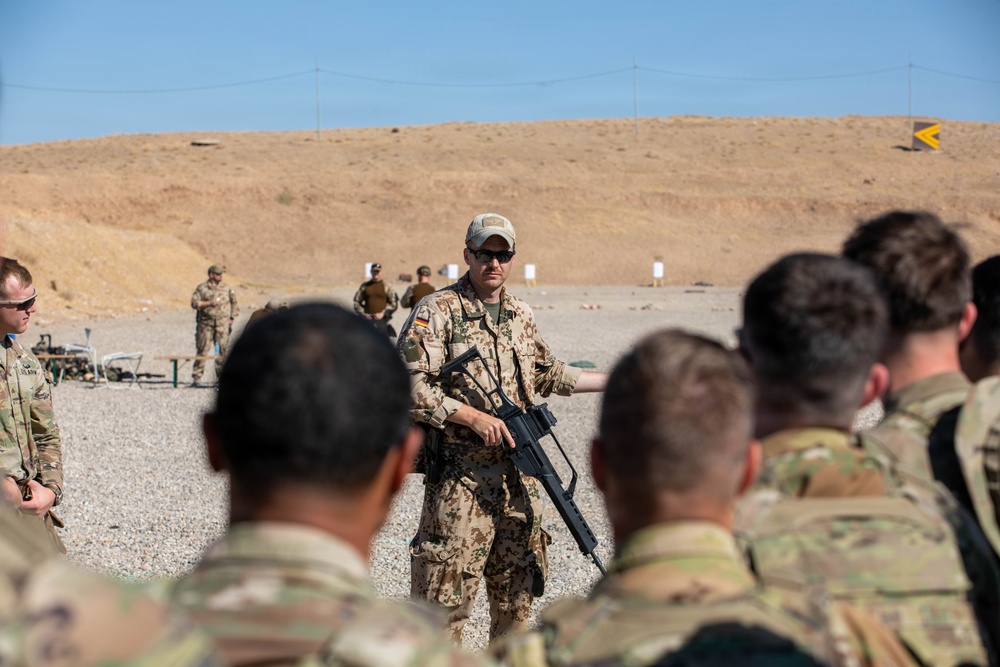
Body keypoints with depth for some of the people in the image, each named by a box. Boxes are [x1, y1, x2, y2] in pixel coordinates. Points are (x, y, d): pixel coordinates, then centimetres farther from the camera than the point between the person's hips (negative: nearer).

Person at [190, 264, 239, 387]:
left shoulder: (227, 288, 11)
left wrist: (231, 318, 8)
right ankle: (196, 376, 1)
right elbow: (194, 303, -3)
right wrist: (209, 303, -12)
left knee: (222, 350, -1)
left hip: (222, 324, 2)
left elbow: (234, 303, 18)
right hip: (206, 324, -2)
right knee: (202, 350, -3)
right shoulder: (201, 288, 5)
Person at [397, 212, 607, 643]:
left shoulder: (520, 314, 13)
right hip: (460, 480, -6)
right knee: (446, 598, -4)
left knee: (516, 597, 14)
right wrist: (475, 418, -20)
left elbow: (546, 374, 26)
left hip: (520, 476, 7)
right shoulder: (436, 312, -8)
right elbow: (409, 387, -16)